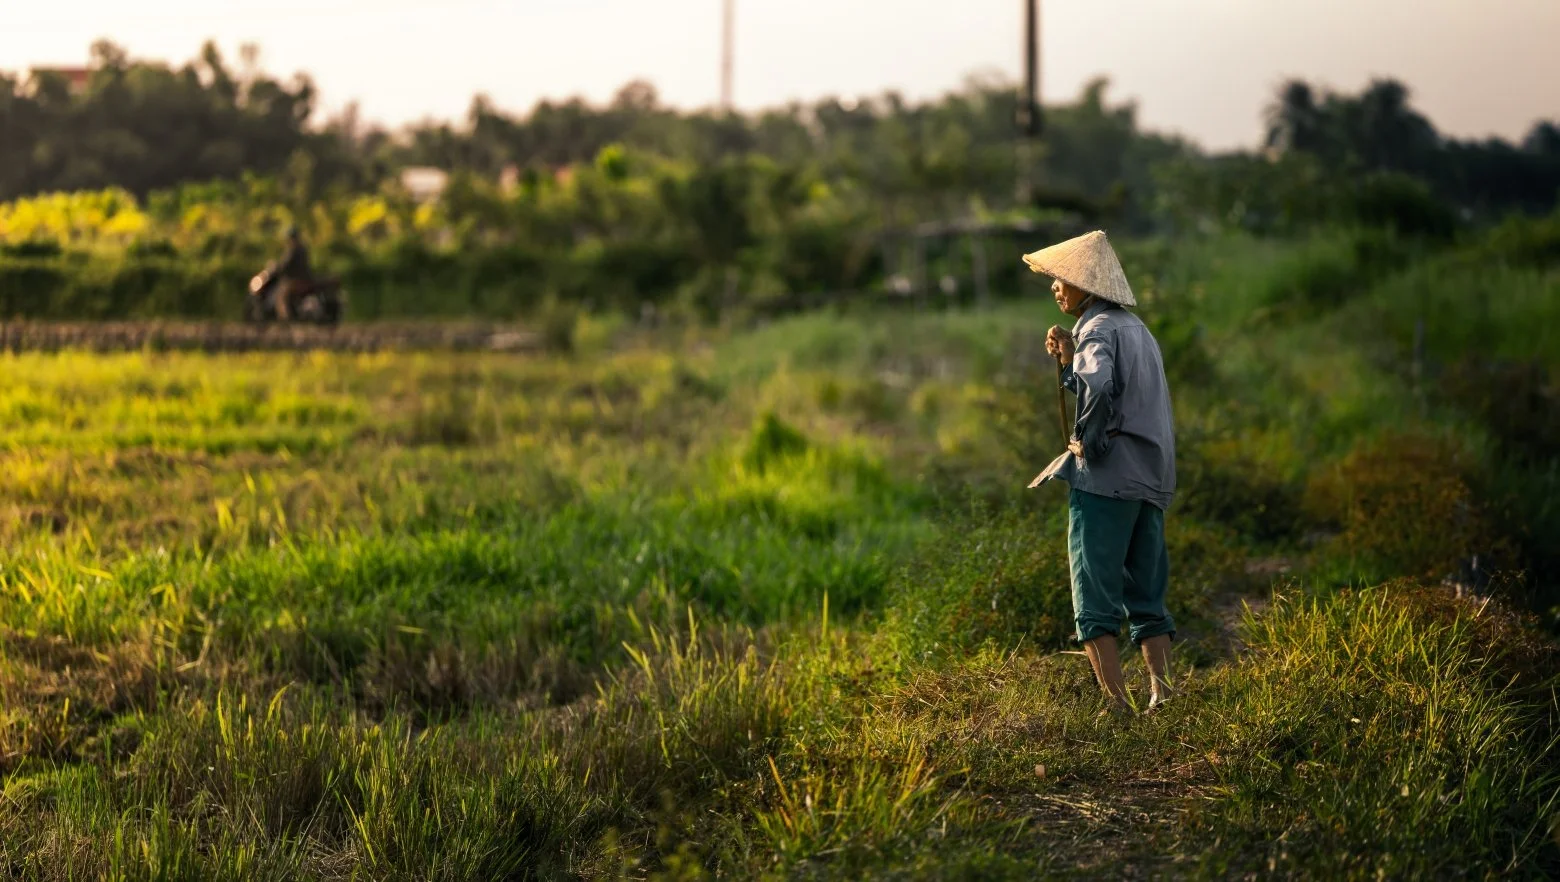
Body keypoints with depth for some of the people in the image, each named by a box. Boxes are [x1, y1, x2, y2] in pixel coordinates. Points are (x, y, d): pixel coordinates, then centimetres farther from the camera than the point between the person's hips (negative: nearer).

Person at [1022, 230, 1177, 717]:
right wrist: (1068, 361, 14)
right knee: (1147, 598, 13)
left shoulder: (1098, 328, -10)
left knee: (1094, 599, -4)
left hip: (1106, 477, -9)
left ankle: (1118, 704, -10)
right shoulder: (1137, 328, 18)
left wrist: (1087, 440, -17)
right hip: (1151, 479, 9)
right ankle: (1162, 695, 4)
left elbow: (1099, 386, -31)